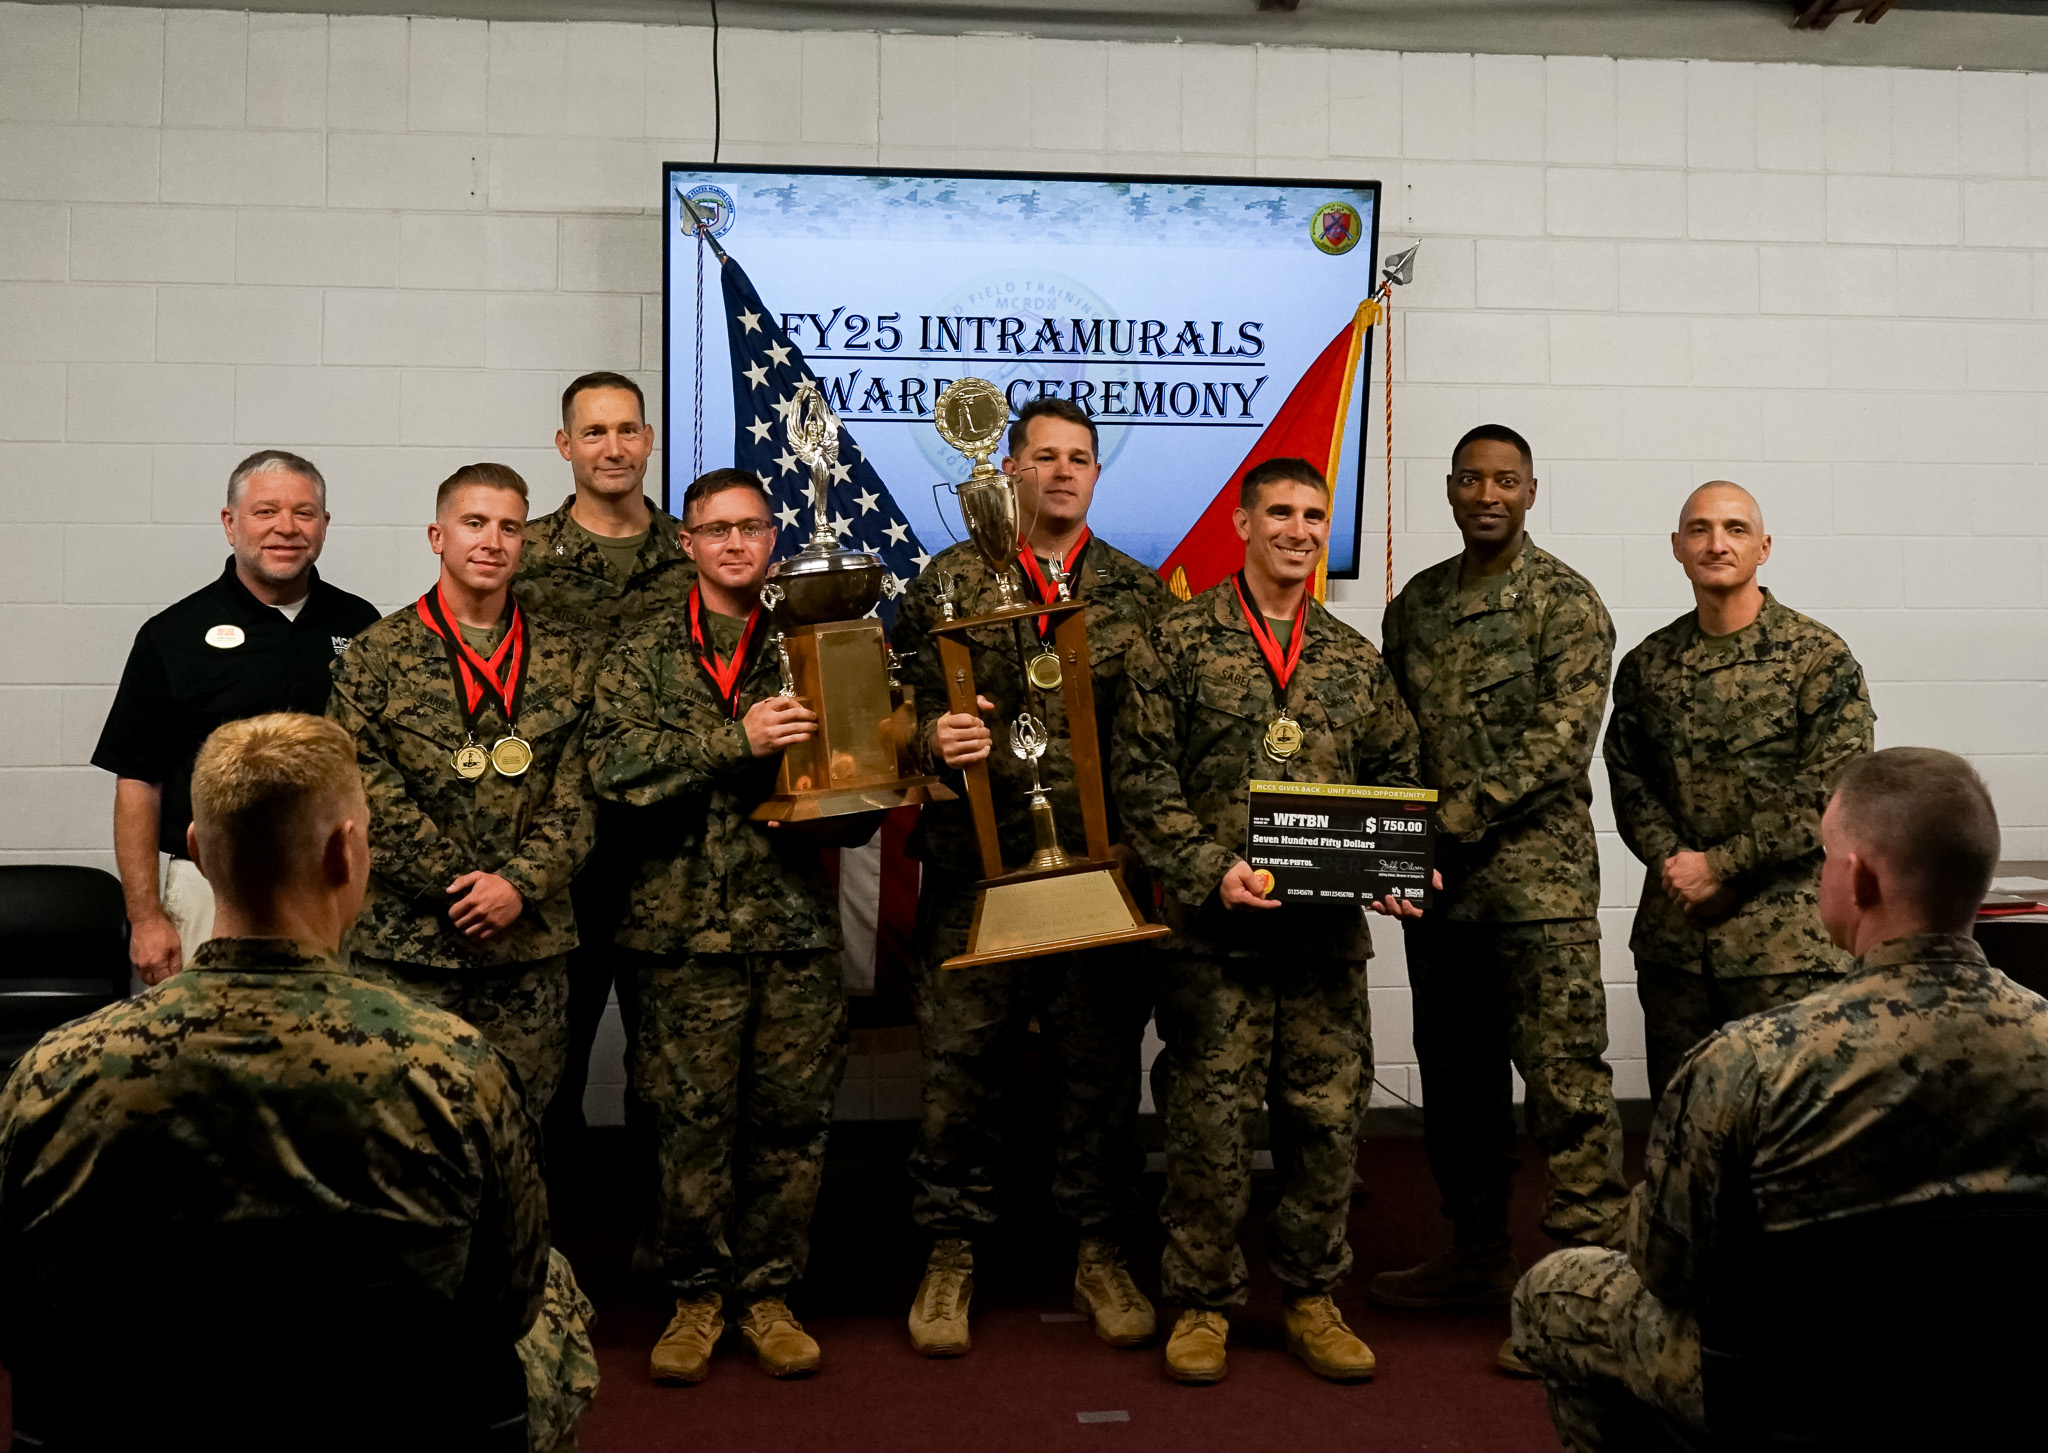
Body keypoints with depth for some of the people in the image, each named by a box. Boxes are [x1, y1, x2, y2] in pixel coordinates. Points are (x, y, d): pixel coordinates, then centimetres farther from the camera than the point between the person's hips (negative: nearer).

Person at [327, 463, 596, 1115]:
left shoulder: (566, 661, 9)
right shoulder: (379, 655, 2)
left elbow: (579, 793, 4)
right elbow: (369, 790, -6)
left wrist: (521, 883, -11)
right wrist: (459, 884, -12)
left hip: (531, 944, 2)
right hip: (404, 943, -2)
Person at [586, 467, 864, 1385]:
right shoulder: (646, 656, 6)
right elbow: (617, 761, -10)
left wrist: (854, 797, -8)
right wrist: (737, 739, -20)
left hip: (799, 921, 2)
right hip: (690, 921, -1)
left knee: (792, 1116, 5)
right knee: (693, 1119, 3)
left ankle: (768, 1292, 21)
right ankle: (696, 1294, 19)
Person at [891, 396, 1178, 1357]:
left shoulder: (1140, 593, 11)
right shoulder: (948, 583, 8)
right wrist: (933, 737, -16)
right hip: (975, 863, -1)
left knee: (1101, 1063, 7)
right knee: (961, 1063, 2)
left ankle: (1100, 1252, 22)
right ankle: (950, 1254, 18)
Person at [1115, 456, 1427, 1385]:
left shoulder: (1354, 658, 13)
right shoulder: (1180, 643, 1)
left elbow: (1395, 778, 17)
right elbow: (1142, 781, -4)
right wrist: (1212, 871, -15)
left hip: (1330, 930, 4)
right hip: (1216, 928, -3)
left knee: (1329, 1115, 7)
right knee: (1211, 1119, 1)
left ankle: (1311, 1298, 23)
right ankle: (1201, 1303, 16)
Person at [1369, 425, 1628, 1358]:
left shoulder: (1567, 603, -4)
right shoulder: (1415, 604, 14)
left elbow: (1558, 744, -13)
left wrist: (1453, 820, -18)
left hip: (1538, 871, -6)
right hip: (1438, 881, 6)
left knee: (1564, 1070, -7)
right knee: (1456, 1072, 13)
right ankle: (1477, 1253, 27)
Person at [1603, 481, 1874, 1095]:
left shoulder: (1819, 657, -4)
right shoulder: (1646, 665, 10)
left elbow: (1831, 792, -10)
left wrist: (1718, 865, -12)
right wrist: (1673, 863, -6)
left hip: (1784, 939, -4)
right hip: (1671, 937, 4)